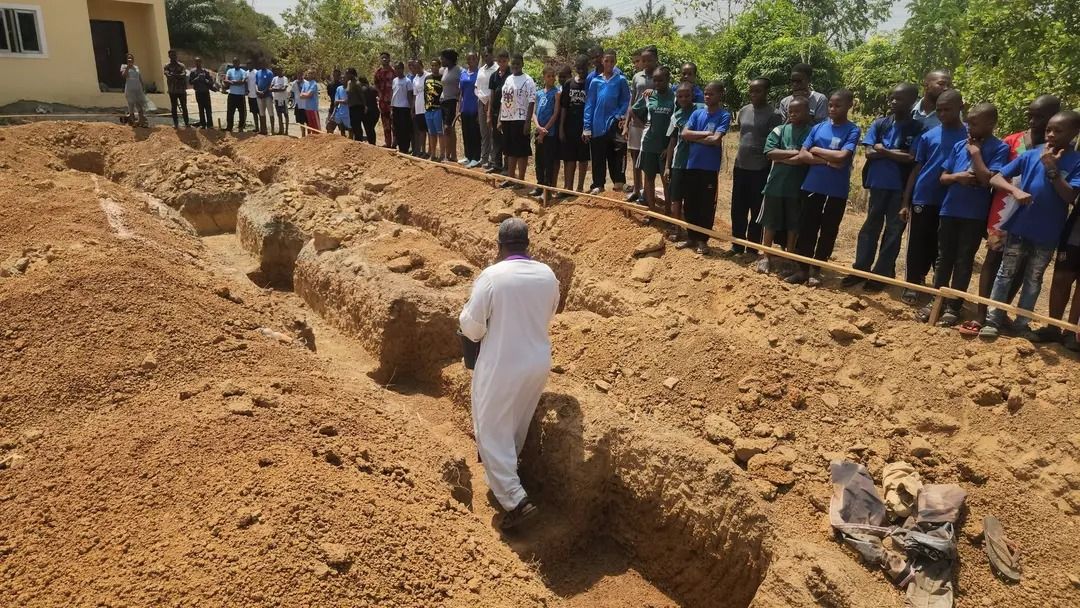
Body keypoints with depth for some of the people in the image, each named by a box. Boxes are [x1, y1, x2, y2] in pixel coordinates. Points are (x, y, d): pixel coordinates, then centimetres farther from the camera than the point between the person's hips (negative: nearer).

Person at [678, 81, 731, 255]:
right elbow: (685, 133, -3)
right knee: (689, 203, 10)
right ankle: (692, 237, 23)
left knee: (707, 205, 3)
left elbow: (716, 140, -17)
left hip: (710, 167, -4)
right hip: (692, 164, 5)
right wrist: (705, 133, -11)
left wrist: (695, 138, -6)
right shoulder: (697, 113, 8)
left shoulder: (724, 115, -5)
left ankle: (702, 240, 14)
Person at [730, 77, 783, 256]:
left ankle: (752, 248, 12)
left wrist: (771, 170, -12)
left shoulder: (773, 115, -9)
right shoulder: (743, 111, 9)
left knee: (756, 211, 3)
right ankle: (737, 245, 21)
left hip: (760, 169, -6)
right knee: (737, 209, 10)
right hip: (740, 167, 6)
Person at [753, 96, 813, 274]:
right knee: (770, 221, 7)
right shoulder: (779, 130, 6)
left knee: (793, 224, 7)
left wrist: (781, 158, -8)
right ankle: (765, 257, 16)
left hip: (798, 187, -2)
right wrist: (793, 153, -13)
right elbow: (769, 152, -7)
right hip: (776, 184, 2)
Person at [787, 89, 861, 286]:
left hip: (837, 191, -3)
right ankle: (802, 269, 14)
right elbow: (802, 155, -2)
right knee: (806, 229, 5)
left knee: (828, 231, 6)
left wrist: (816, 150, -7)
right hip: (812, 186, 3)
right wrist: (828, 161, -14)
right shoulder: (818, 127, 6)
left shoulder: (852, 130, -4)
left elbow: (841, 156, -19)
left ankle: (816, 269, 18)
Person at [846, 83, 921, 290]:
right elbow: (869, 153, -5)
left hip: (901, 187, -3)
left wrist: (884, 151, -9)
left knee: (894, 229, 4)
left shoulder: (917, 129, -4)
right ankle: (860, 269, 14)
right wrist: (897, 153, -11)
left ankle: (882, 274, 10)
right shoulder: (879, 124, 4)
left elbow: (911, 159, -14)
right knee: (871, 226, 9)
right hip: (879, 183, 3)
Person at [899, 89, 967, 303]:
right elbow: (916, 169, 5)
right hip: (923, 198, 0)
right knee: (917, 245, 3)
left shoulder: (969, 136, 1)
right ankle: (911, 285, 12)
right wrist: (905, 201, 2)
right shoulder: (929, 136, 3)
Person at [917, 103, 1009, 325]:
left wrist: (975, 152, -12)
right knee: (943, 258, 10)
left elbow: (987, 179, -18)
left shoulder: (999, 148, -6)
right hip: (949, 210, 4)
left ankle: (953, 307, 9)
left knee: (963, 262, 3)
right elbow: (943, 177, 10)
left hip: (974, 215, -4)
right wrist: (958, 176, -11)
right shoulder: (959, 146, 7)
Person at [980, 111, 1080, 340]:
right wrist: (1016, 190, -24)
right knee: (1005, 273, 5)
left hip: (1047, 234, 0)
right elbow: (995, 178, -6)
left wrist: (1052, 168, -21)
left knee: (1033, 280, 12)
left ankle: (1022, 323, 22)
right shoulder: (1031, 155, -2)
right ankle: (992, 320, 11)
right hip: (1019, 227, 0)